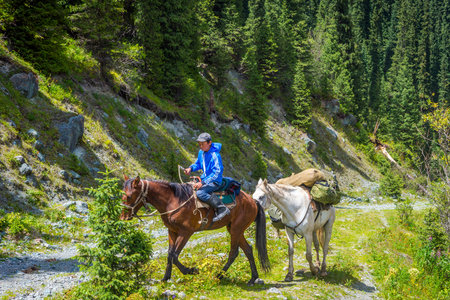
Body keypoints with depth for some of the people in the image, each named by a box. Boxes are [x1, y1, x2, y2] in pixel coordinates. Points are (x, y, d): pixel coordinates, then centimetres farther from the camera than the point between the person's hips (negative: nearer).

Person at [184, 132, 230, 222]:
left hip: (214, 181, -10)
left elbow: (217, 173, -27)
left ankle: (222, 209, -24)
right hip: (205, 178, 10)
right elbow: (198, 164, 23)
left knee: (200, 193, -31)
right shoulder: (201, 152, 5)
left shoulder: (215, 155, -22)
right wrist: (191, 168, -1)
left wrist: (203, 183, -32)